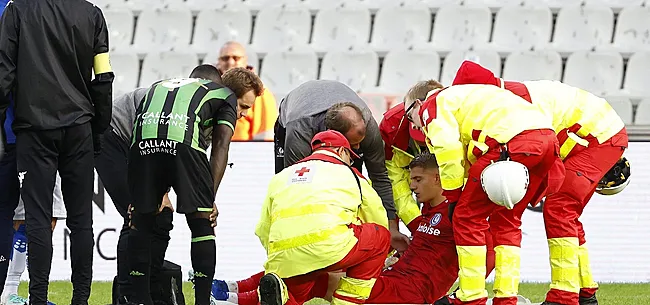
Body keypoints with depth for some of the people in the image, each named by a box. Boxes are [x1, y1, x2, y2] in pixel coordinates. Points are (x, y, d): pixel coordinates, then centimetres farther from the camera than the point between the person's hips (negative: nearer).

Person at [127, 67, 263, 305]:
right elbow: (220, 146, 13)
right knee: (202, 222, 10)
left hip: (143, 142, 4)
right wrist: (210, 197, 7)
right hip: (183, 141, -4)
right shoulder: (226, 98, 26)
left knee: (141, 220, 19)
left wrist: (160, 194, 31)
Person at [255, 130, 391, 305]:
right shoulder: (347, 172, 22)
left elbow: (263, 231, 28)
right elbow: (377, 217, 34)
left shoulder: (280, 177, 31)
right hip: (330, 247, -4)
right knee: (382, 236, 20)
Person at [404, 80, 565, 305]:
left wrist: (453, 197, 6)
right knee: (505, 219, 22)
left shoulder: (433, 104, 15)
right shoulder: (460, 97, 40)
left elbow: (448, 149, -3)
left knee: (468, 216, 4)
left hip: (512, 141, -8)